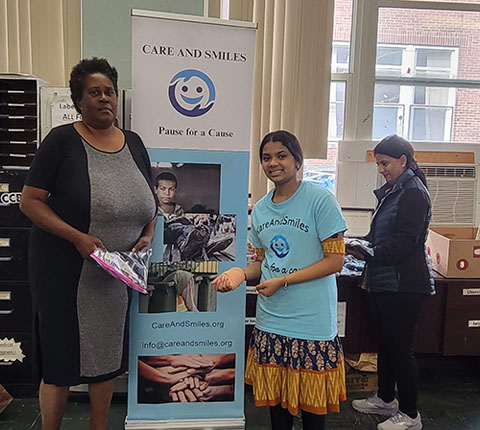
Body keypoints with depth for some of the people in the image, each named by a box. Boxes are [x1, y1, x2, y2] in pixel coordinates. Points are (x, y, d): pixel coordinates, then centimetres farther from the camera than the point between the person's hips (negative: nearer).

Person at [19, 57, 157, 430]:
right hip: (65, 271, -4)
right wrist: (77, 237, -21)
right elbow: (30, 200, -10)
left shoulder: (133, 143, 7)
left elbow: (150, 203, 15)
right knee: (60, 359, 7)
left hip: (118, 273, 5)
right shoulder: (63, 140, -7)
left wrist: (148, 236, -3)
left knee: (107, 357, 17)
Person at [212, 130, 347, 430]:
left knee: (311, 402, 8)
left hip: (311, 322, -5)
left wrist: (282, 281, -16)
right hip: (270, 321, 5)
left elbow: (335, 260, -12)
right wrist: (242, 273, -7)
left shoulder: (320, 200, -10)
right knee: (276, 399, 16)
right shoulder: (260, 209, 8)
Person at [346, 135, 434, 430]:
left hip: (405, 285, -10)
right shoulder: (392, 192, 15)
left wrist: (367, 254, -24)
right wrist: (361, 246, 4)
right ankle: (386, 399, 35)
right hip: (384, 282, 10)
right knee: (386, 343, 19)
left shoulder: (414, 192, -14)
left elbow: (405, 241, -21)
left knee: (401, 349, 0)